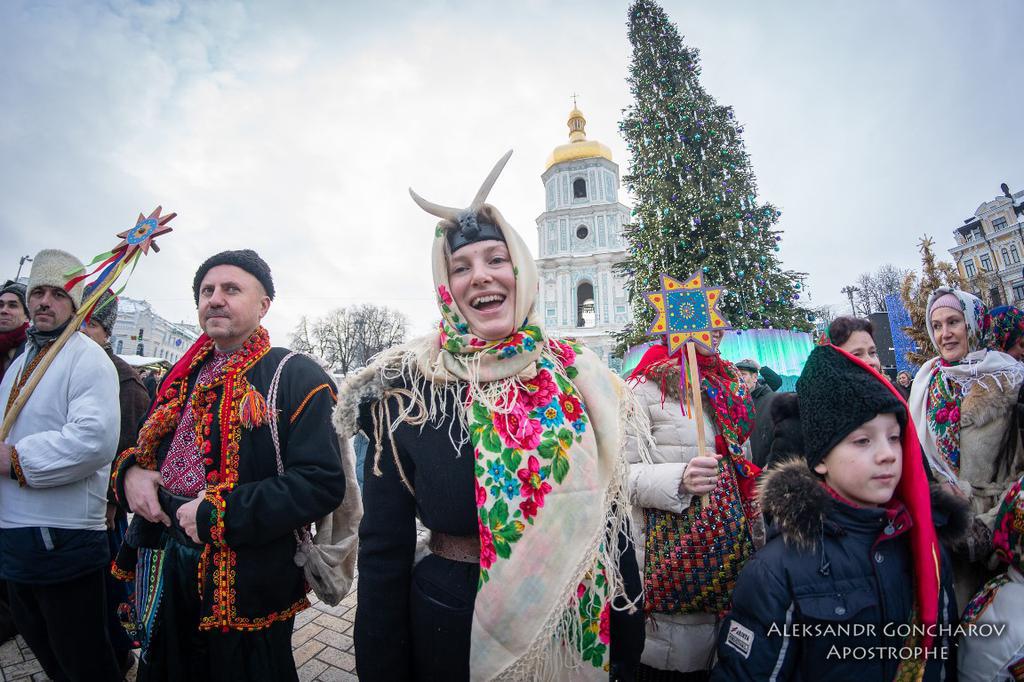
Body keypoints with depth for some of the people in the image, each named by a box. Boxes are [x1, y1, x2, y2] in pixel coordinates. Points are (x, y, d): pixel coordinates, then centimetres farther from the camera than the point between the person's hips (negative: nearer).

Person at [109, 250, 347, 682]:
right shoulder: (183, 376, 8)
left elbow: (323, 483, -24)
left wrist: (217, 513, -23)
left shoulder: (296, 377, -16)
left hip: (246, 583, -6)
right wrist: (130, 472, -4)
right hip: (163, 566, 7)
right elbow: (146, 447, 20)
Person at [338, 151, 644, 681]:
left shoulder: (576, 377, -5)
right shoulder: (407, 387, -13)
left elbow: (611, 515, 1)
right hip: (451, 628, -2)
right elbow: (384, 548, -8)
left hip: (576, 628, 3)